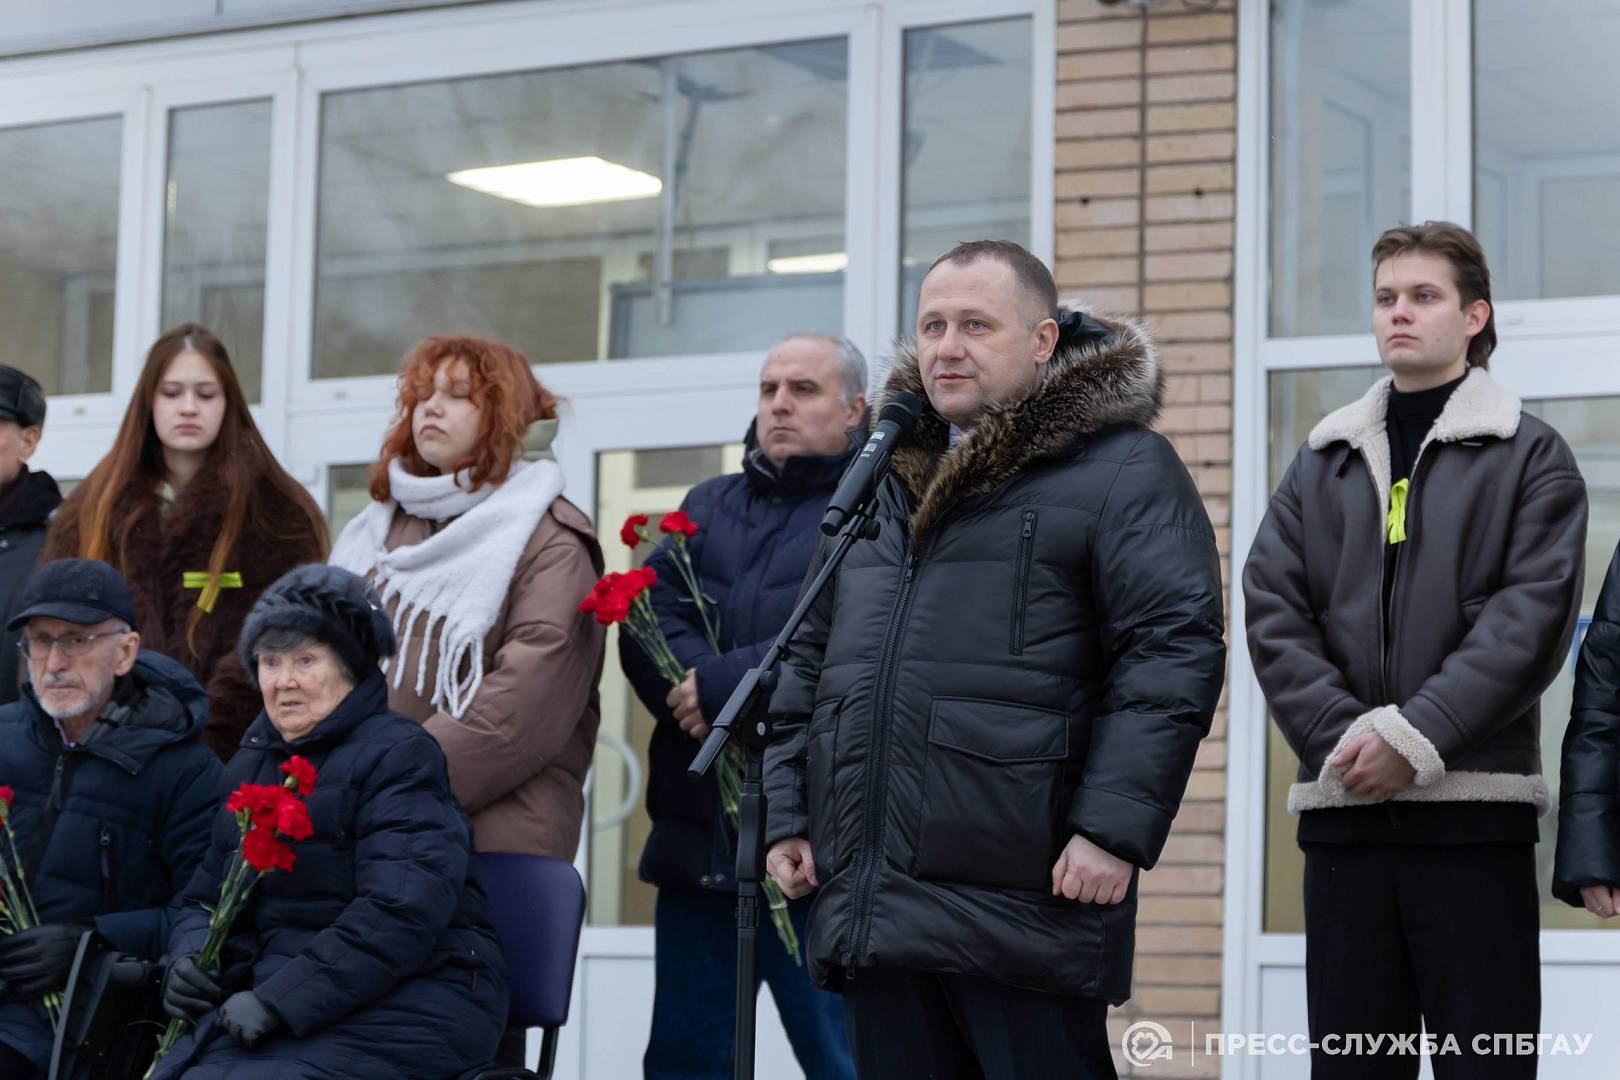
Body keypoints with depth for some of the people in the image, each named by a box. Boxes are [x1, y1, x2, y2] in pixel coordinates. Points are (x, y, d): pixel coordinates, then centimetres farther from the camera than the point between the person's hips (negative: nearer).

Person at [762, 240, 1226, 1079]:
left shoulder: (1122, 469, -2)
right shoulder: (886, 476, 21)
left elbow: (1175, 652, -11)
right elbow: (812, 658, 25)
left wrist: (1115, 828, -19)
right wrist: (788, 814, 16)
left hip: (1022, 904, -7)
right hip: (873, 906, 7)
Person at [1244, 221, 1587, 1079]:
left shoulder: (1529, 455, 6)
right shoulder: (1323, 462, 17)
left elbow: (1533, 618, -6)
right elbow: (1272, 612, 6)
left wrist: (1414, 737, -16)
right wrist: (1343, 736, -11)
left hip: (1476, 808, -3)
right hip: (1341, 807, 3)